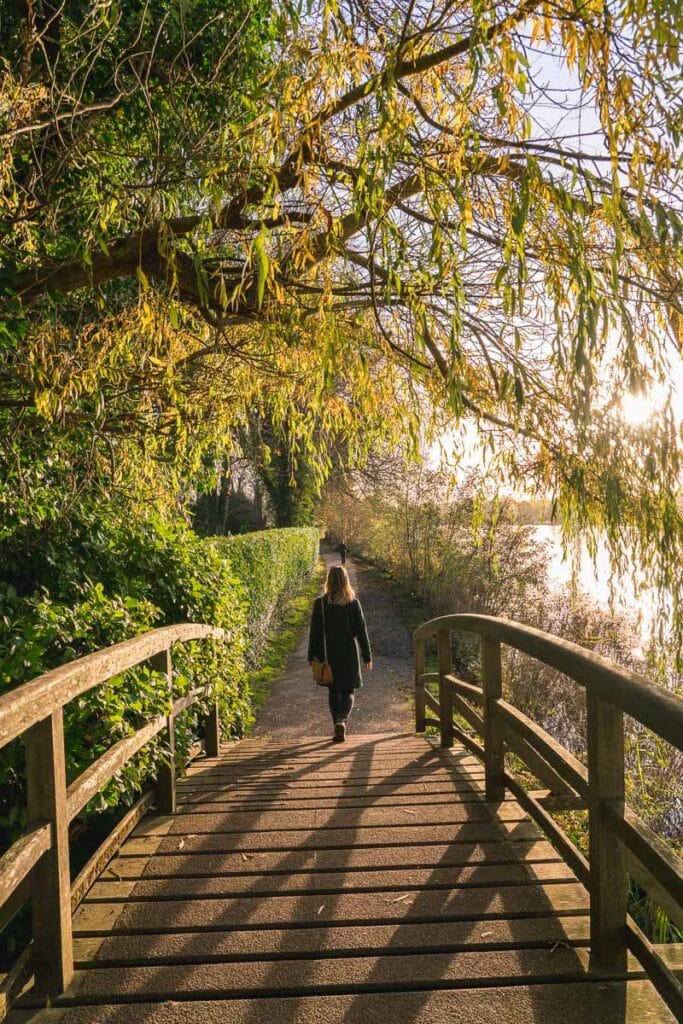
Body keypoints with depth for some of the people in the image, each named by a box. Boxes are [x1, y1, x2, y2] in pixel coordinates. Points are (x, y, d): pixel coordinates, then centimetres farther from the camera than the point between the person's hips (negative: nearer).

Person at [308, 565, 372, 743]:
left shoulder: (320, 603, -6)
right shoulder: (353, 603, -6)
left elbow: (314, 632, -3)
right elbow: (361, 631, -3)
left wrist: (312, 657, 4)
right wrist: (367, 656, 4)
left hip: (328, 656, 1)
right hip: (349, 655, 0)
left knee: (334, 692, 14)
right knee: (348, 691, 10)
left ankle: (339, 728, 16)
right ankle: (342, 720, -14)